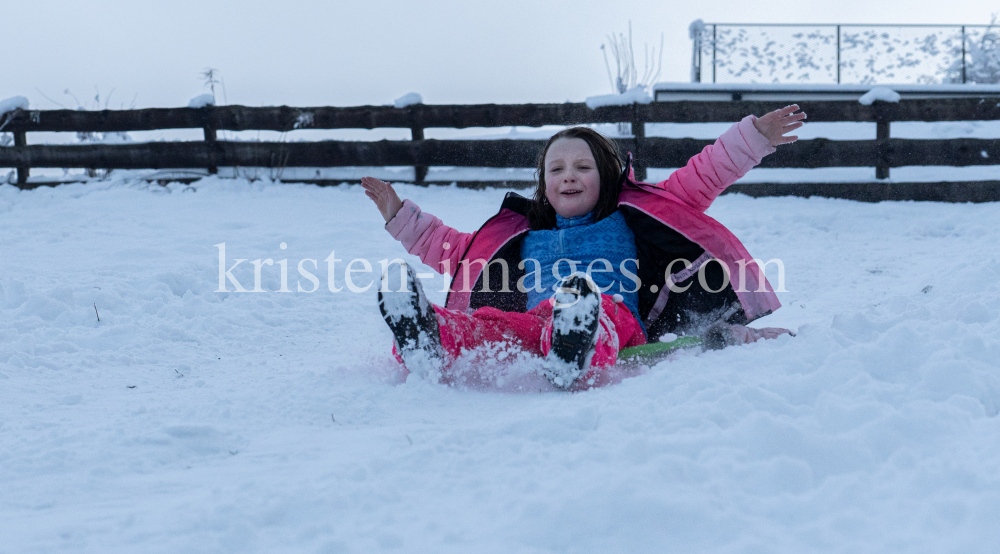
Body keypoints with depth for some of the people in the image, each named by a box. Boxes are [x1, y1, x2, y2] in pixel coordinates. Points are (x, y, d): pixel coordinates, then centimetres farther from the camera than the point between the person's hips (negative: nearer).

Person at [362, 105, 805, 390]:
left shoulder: (630, 217, 29)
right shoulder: (521, 236, 38)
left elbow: (702, 179, 25)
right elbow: (455, 251, 44)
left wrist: (755, 137, 17)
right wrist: (402, 218, 40)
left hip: (618, 317, -2)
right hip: (534, 320, 2)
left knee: (595, 303, -42)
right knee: (493, 322, -34)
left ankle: (579, 359, -77)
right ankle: (429, 341, -68)